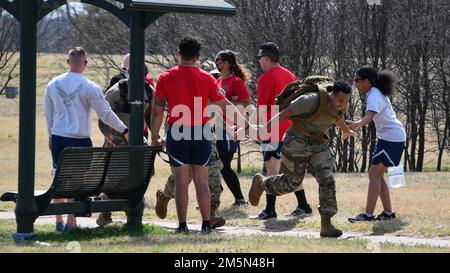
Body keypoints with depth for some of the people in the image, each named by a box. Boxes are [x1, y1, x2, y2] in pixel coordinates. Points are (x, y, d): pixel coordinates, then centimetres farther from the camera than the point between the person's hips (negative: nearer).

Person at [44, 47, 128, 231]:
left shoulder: (53, 85, 5)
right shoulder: (90, 88, -9)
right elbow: (106, 114, -6)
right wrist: (124, 130, 5)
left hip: (58, 138, 4)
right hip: (79, 140, -4)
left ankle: (59, 221, 14)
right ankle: (71, 222, 0)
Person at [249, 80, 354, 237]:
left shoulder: (342, 105, -4)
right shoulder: (313, 100, -29)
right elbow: (285, 113, -26)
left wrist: (345, 130, 44)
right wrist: (264, 129, -27)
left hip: (319, 144, 6)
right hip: (298, 142, -6)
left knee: (327, 181, -9)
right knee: (292, 183, 8)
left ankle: (326, 225, -8)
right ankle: (261, 183, 39)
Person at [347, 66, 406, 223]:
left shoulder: (374, 96, -20)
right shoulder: (377, 93, 11)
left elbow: (369, 117, -40)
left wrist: (357, 124, -57)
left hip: (392, 138, -10)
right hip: (389, 137, 10)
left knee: (374, 174, -12)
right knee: (378, 175, 11)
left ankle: (368, 214, -16)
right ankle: (388, 212, 12)